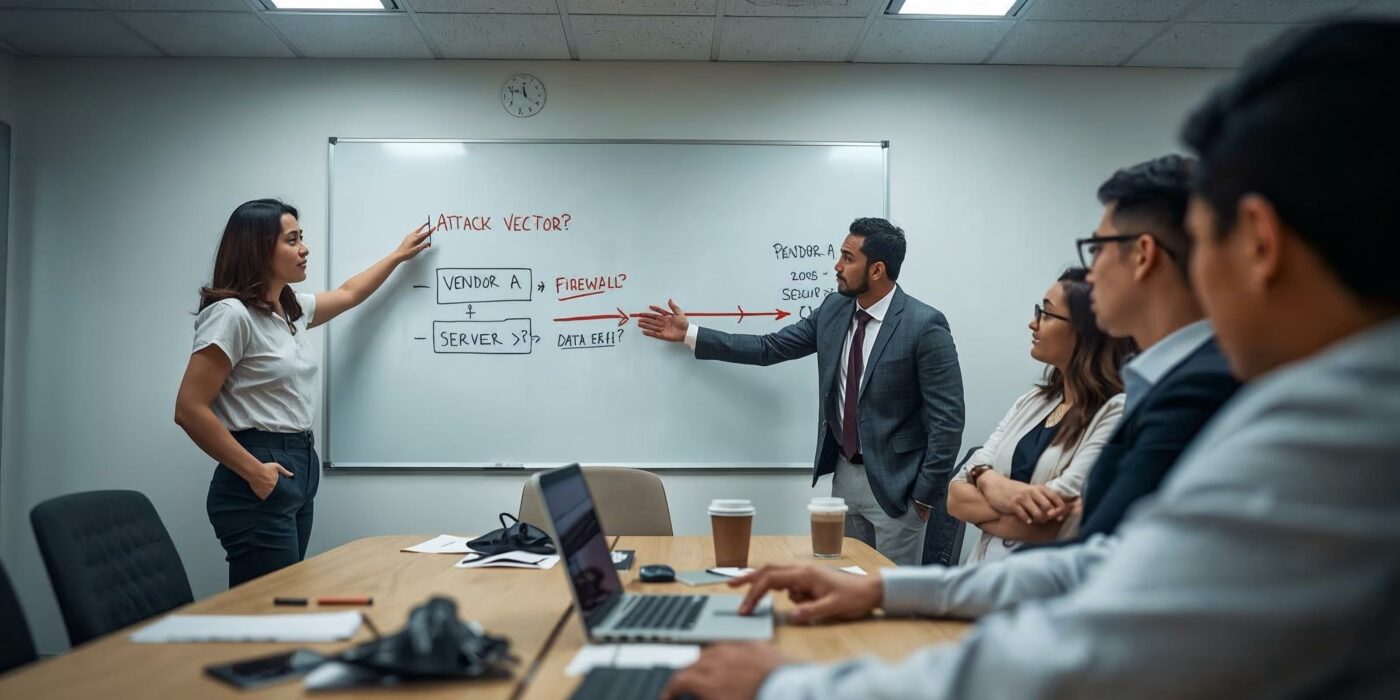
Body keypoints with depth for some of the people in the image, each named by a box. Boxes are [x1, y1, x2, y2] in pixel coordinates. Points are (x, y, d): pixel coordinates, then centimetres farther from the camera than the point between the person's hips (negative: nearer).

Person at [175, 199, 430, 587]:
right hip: (262, 482, -9)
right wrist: (251, 471, -17)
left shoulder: (292, 308, 12)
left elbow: (347, 295, 34)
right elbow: (189, 410, -18)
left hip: (300, 468, 9)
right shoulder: (232, 314, -14)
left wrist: (398, 256, 41)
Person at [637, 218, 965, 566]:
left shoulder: (925, 326, -16)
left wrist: (926, 494, -13)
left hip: (896, 483, -6)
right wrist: (690, 334, 9)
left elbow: (947, 418, -14)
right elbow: (770, 348, 9)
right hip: (844, 475, 6)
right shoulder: (833, 309, 4)